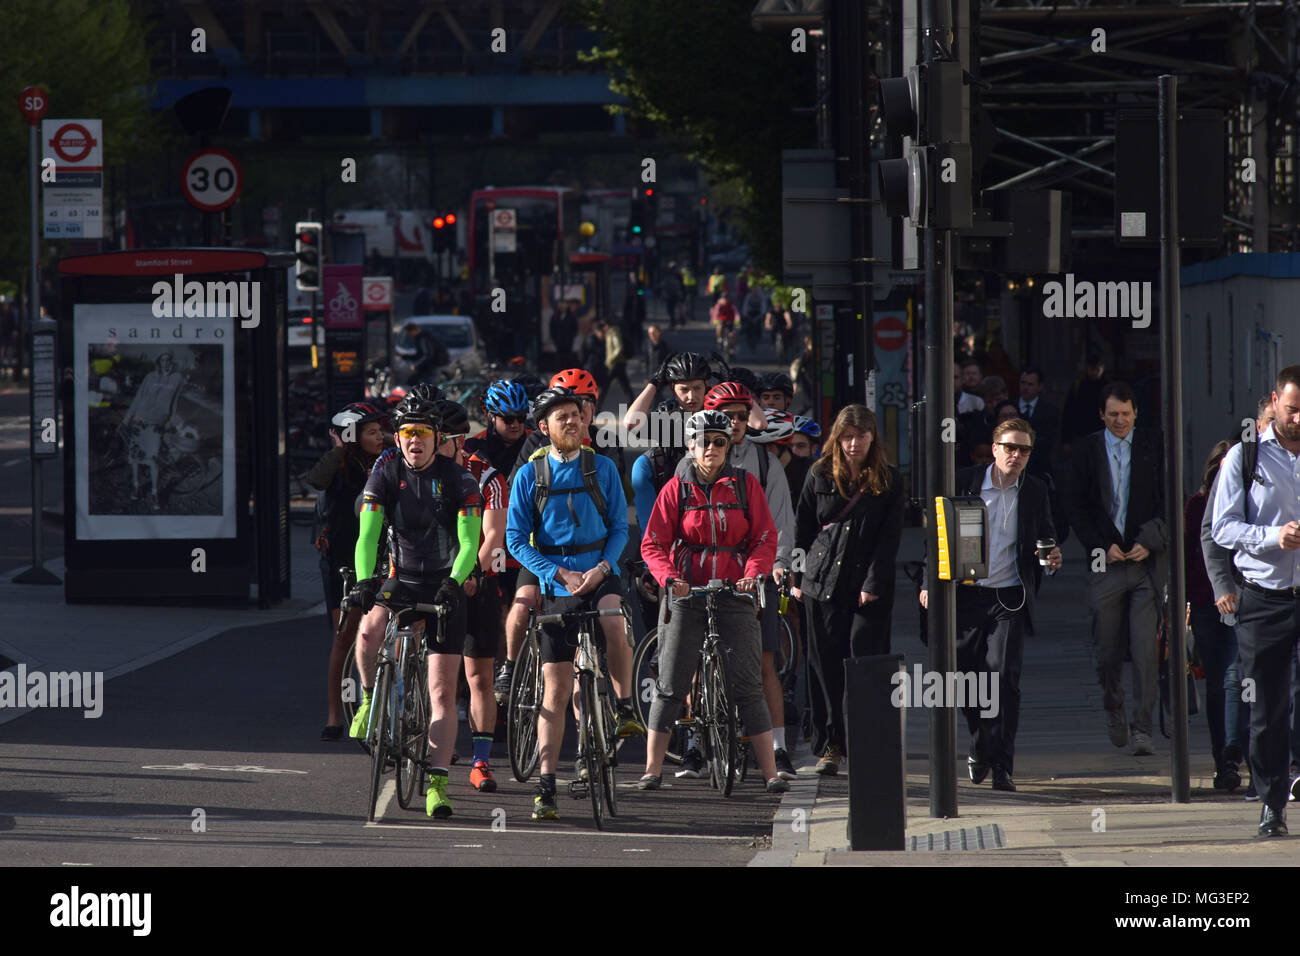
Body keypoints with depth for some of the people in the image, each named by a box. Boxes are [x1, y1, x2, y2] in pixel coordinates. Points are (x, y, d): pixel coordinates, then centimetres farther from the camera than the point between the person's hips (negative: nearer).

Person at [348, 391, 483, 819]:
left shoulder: (458, 479, -10)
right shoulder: (385, 472, -5)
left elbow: (469, 542, -16)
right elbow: (368, 533, -13)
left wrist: (454, 580, -34)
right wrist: (364, 579, -30)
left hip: (444, 587, -1)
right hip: (400, 580, 1)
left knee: (442, 693, -6)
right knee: (369, 628, -33)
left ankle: (437, 784, -4)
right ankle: (369, 700, -5)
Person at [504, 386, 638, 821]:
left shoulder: (602, 468, 4)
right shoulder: (529, 475, 2)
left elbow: (619, 527, 5)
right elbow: (516, 540, 0)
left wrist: (601, 568, -12)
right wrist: (561, 574, -11)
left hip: (601, 575, 0)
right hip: (556, 585, 0)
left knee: (614, 621, -36)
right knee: (556, 688, -3)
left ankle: (625, 708, -17)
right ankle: (546, 787, 0)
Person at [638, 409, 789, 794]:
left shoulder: (744, 485, 3)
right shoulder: (676, 488, 2)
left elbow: (765, 538, 2)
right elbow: (653, 544, 0)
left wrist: (754, 573, -16)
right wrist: (669, 578, -18)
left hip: (735, 593, 0)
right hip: (688, 593, 0)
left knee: (748, 686, -4)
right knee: (670, 685, -1)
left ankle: (771, 773, -4)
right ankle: (653, 770, 5)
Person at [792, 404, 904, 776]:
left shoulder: (888, 480, 3)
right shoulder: (820, 476, 7)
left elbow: (890, 536, -1)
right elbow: (802, 530, 12)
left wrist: (874, 585, -9)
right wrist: (797, 578, 7)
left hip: (870, 588, -2)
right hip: (822, 582, 2)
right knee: (826, 665, 2)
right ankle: (831, 745, 8)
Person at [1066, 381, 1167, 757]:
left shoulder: (1154, 447, 4)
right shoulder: (1088, 449, 7)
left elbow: (1169, 501, 5)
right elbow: (1076, 507, 6)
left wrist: (1150, 544, -7)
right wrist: (1102, 545, -6)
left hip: (1146, 560, -1)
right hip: (1106, 560, 1)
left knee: (1145, 650, -9)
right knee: (1107, 651, 7)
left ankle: (1142, 728, -8)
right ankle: (1113, 709, 31)